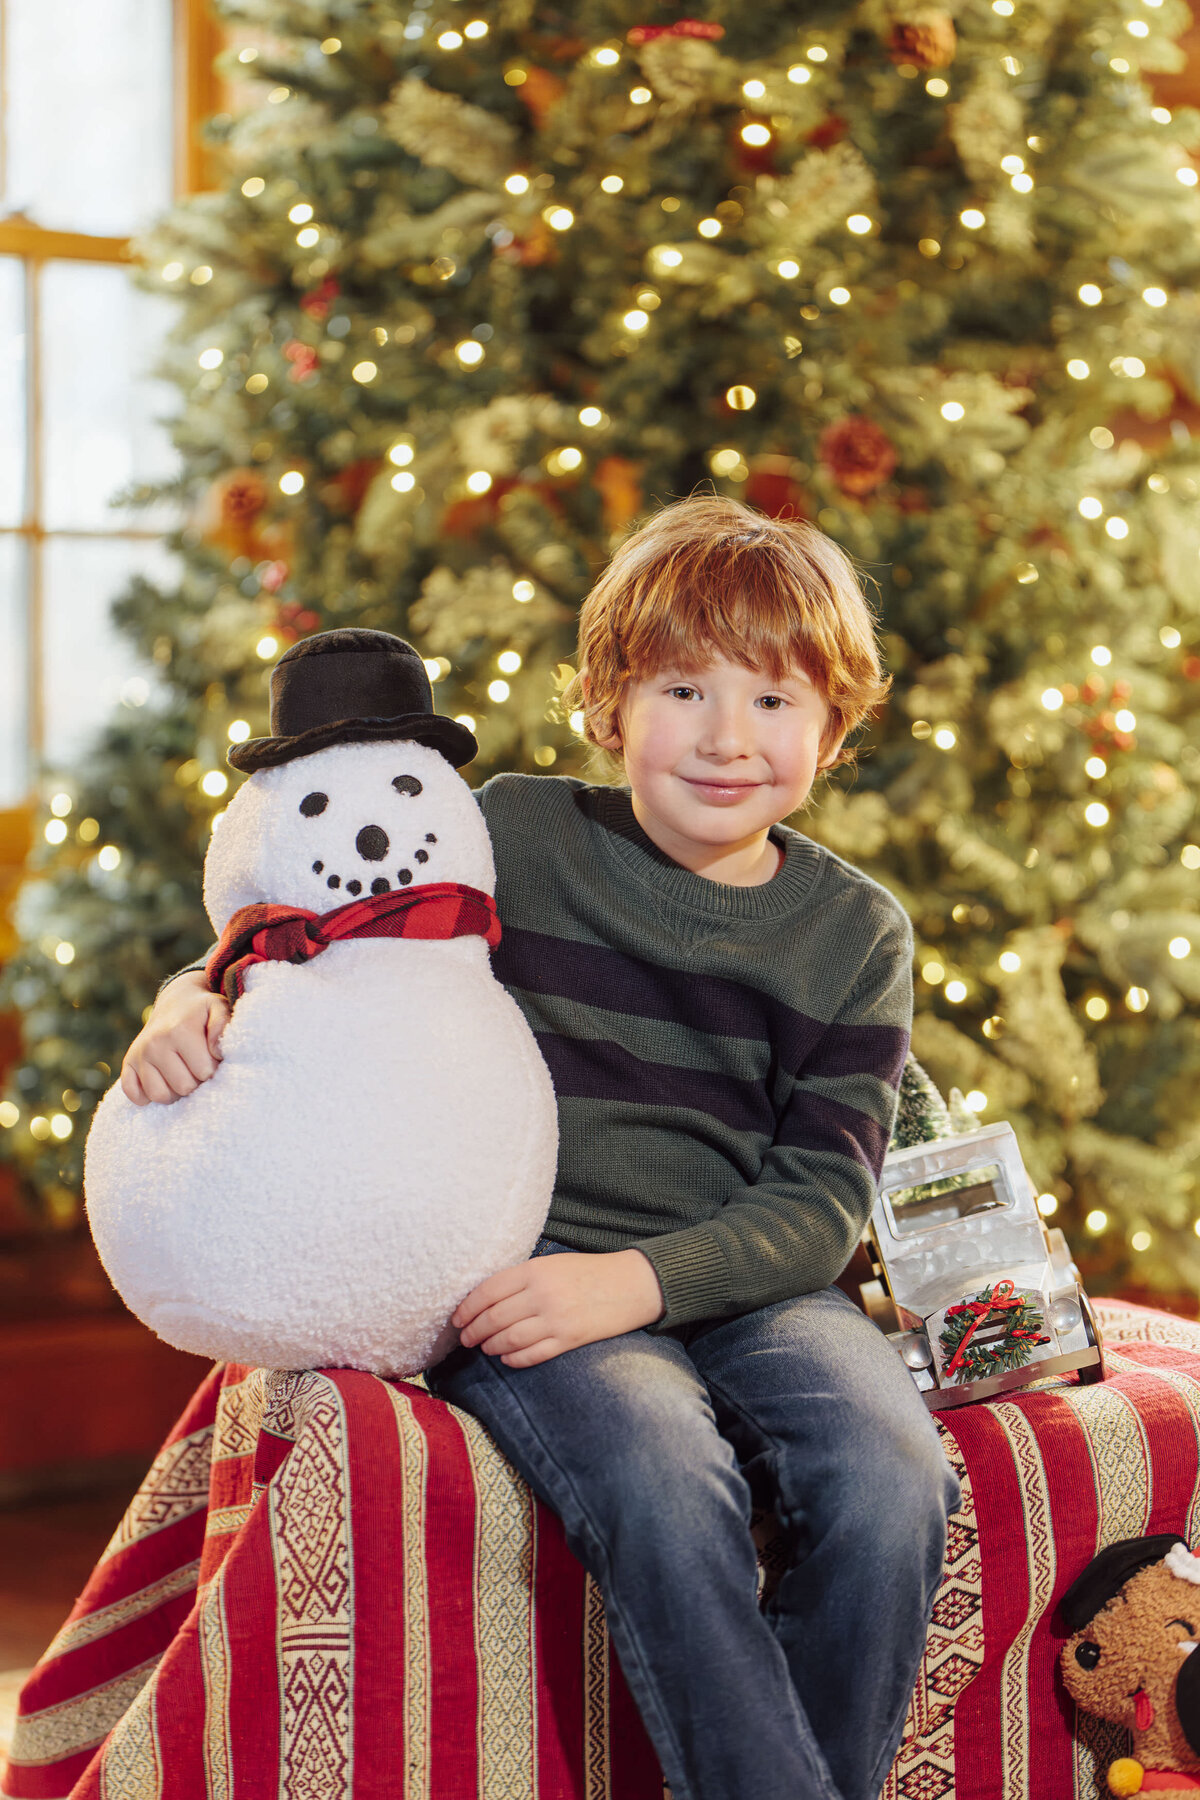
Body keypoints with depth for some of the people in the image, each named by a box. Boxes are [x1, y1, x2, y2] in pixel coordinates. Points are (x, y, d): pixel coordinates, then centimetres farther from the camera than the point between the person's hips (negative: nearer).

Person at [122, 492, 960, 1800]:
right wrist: (194, 997, -9)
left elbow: (817, 1202, 1)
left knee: (893, 1484, -28)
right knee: (662, 1481, -34)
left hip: (746, 1288, 2)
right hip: (519, 1279, -2)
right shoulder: (514, 836, 5)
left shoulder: (855, 932, 8)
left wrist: (634, 1281, -16)